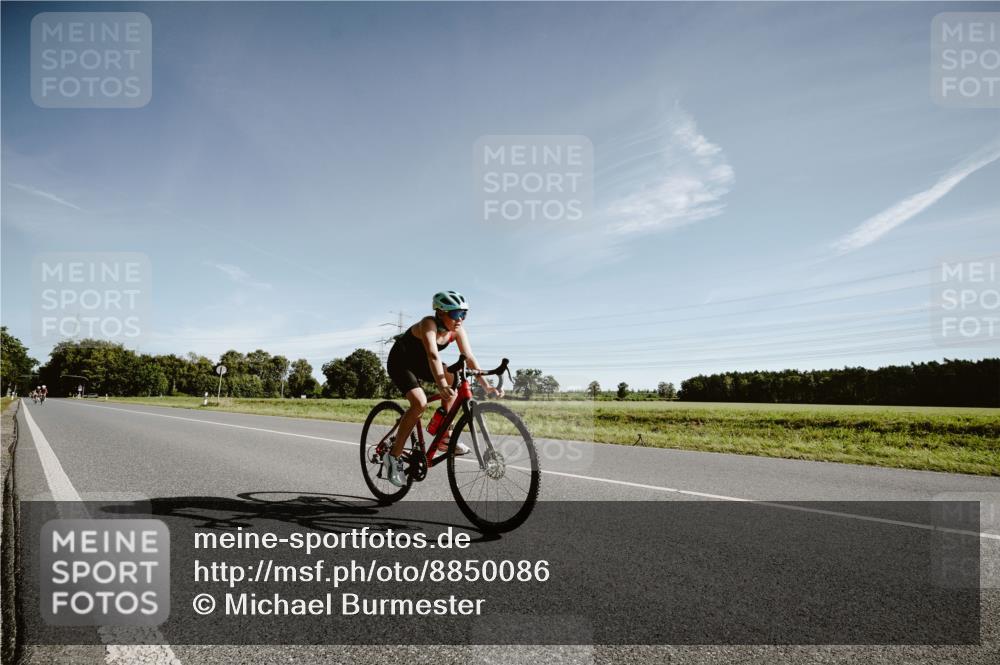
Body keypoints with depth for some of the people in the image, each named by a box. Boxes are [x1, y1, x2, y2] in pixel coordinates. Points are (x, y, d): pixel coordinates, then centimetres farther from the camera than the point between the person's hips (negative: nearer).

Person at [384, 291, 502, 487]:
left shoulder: (458, 329, -14)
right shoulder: (428, 324, -33)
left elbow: (469, 358, -18)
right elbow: (433, 355, -48)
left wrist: (486, 385, -29)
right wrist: (442, 385, -62)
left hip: (420, 363, 7)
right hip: (400, 362, -7)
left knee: (455, 378, -17)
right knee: (420, 403, -27)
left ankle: (444, 436, -7)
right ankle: (394, 455, -13)